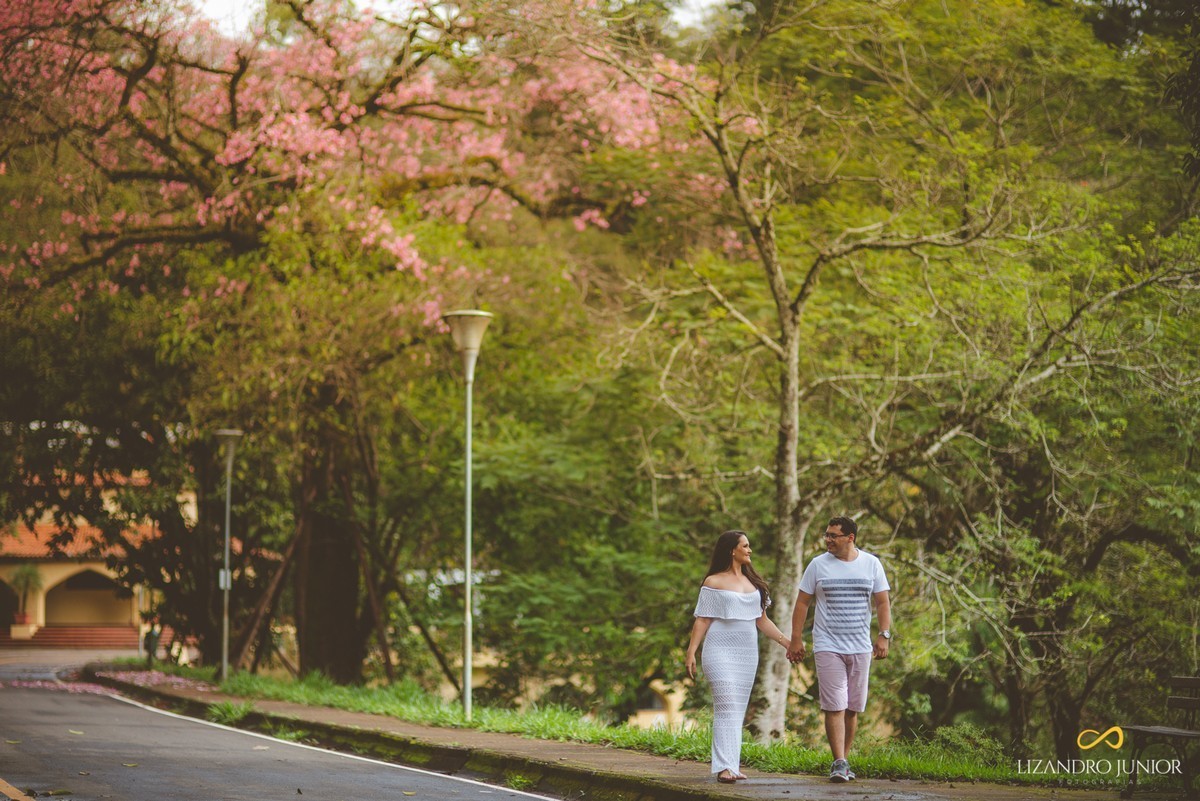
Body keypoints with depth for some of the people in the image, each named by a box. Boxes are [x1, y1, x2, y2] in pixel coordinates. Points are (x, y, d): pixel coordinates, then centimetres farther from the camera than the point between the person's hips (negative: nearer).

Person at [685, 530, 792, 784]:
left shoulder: (753, 582, 15)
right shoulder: (714, 583, -1)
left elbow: (761, 619, 19)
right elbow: (702, 620, -2)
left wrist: (785, 641, 12)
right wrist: (691, 652, -10)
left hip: (747, 653, 6)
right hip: (720, 651, -6)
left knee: (738, 710, 4)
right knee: (727, 708, -14)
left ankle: (732, 764, 6)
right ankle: (725, 766, -19)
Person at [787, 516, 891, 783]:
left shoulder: (871, 564, 4)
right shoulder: (818, 565, 1)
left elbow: (882, 602, 7)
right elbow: (802, 603, 4)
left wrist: (884, 635, -4)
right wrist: (796, 639, -1)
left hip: (860, 648, 2)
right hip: (828, 647, -2)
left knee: (852, 708, 6)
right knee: (834, 707, -10)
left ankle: (845, 760, 17)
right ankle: (839, 764, -11)